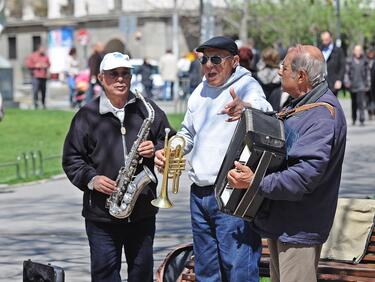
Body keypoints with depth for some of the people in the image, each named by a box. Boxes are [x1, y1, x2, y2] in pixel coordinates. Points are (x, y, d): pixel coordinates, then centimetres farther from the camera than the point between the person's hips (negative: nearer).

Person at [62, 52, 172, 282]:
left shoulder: (148, 110, 5)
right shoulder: (87, 115, 0)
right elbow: (72, 159, 3)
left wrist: (155, 150, -9)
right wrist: (91, 179, -13)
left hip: (143, 210, 2)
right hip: (101, 213, -2)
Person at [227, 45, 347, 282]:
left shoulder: (324, 114, -23)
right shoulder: (303, 104, 12)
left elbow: (306, 175, -31)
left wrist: (256, 182, -32)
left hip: (299, 228, -11)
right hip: (281, 222, 11)